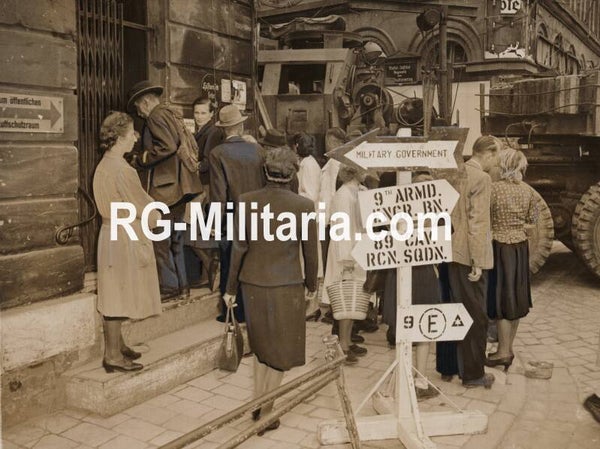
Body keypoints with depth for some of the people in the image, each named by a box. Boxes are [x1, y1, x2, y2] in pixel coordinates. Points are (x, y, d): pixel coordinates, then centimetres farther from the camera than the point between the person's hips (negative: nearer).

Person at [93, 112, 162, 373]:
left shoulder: (104, 165, 9)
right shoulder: (121, 170, -21)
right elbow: (141, 205, -15)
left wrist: (151, 210, 8)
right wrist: (157, 217, 4)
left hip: (112, 232, 10)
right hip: (124, 237, -10)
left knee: (115, 296, 17)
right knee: (118, 296, -1)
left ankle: (116, 345, 30)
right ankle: (113, 356, 8)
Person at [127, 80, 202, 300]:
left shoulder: (156, 116, -9)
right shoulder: (173, 114, 18)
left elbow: (167, 146, -22)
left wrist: (141, 160, -11)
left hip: (164, 187, -10)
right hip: (179, 186, 10)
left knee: (160, 239, -3)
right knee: (175, 239, 15)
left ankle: (168, 286, 1)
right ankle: (181, 283, 20)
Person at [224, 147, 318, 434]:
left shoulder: (245, 202, -8)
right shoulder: (304, 206, -12)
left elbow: (238, 248, -4)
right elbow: (309, 251, -4)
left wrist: (231, 288, 6)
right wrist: (311, 284, 12)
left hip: (253, 283, 3)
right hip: (286, 285, -3)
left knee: (262, 343, 24)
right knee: (280, 350, 13)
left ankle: (258, 402, 30)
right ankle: (266, 413, 19)